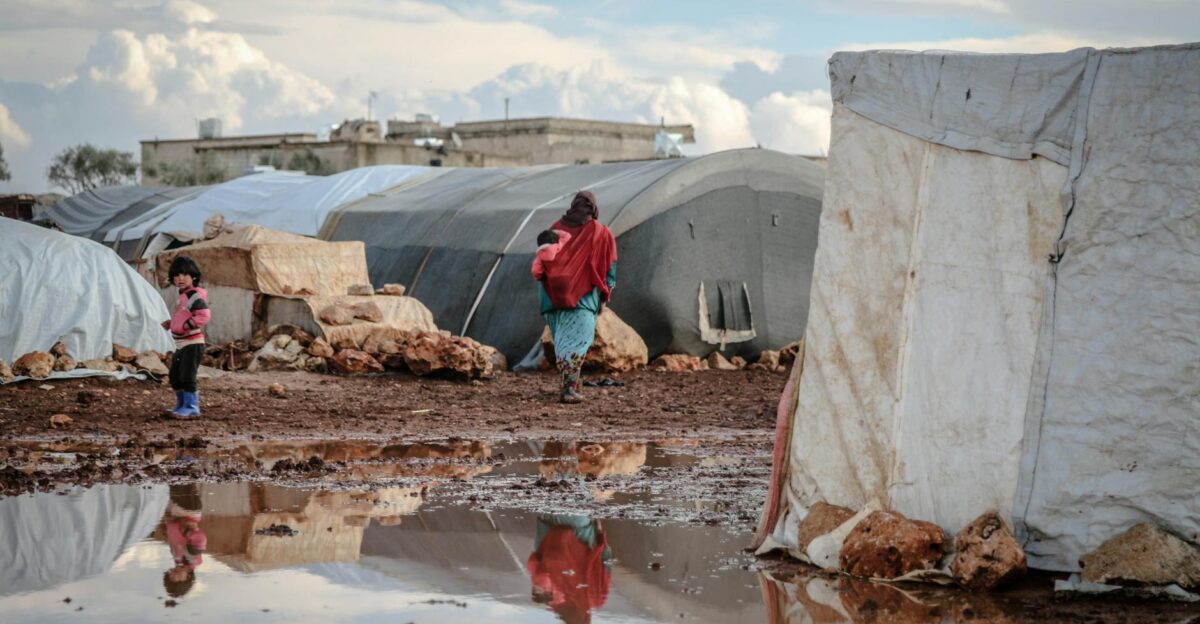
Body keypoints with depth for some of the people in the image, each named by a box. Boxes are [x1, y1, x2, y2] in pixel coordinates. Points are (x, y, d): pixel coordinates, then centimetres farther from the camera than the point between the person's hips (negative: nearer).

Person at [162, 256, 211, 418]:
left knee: (187, 377, -10)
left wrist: (186, 325, -25)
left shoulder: (195, 296, -16)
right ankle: (181, 405, 28)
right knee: (175, 377, 17)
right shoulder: (183, 295, 14)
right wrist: (171, 323, 13)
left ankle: (192, 408, -3)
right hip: (181, 344, 10)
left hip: (193, 344, -10)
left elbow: (205, 315, -27)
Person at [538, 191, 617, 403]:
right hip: (584, 296, -3)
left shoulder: (557, 228, 10)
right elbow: (609, 267, 1)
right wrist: (605, 295, 6)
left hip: (555, 295, 3)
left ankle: (570, 385, 16)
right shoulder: (601, 233, 3)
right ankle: (570, 388, -21)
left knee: (561, 338, 14)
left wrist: (546, 293, 17)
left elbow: (542, 259, 12)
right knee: (577, 339, -8)